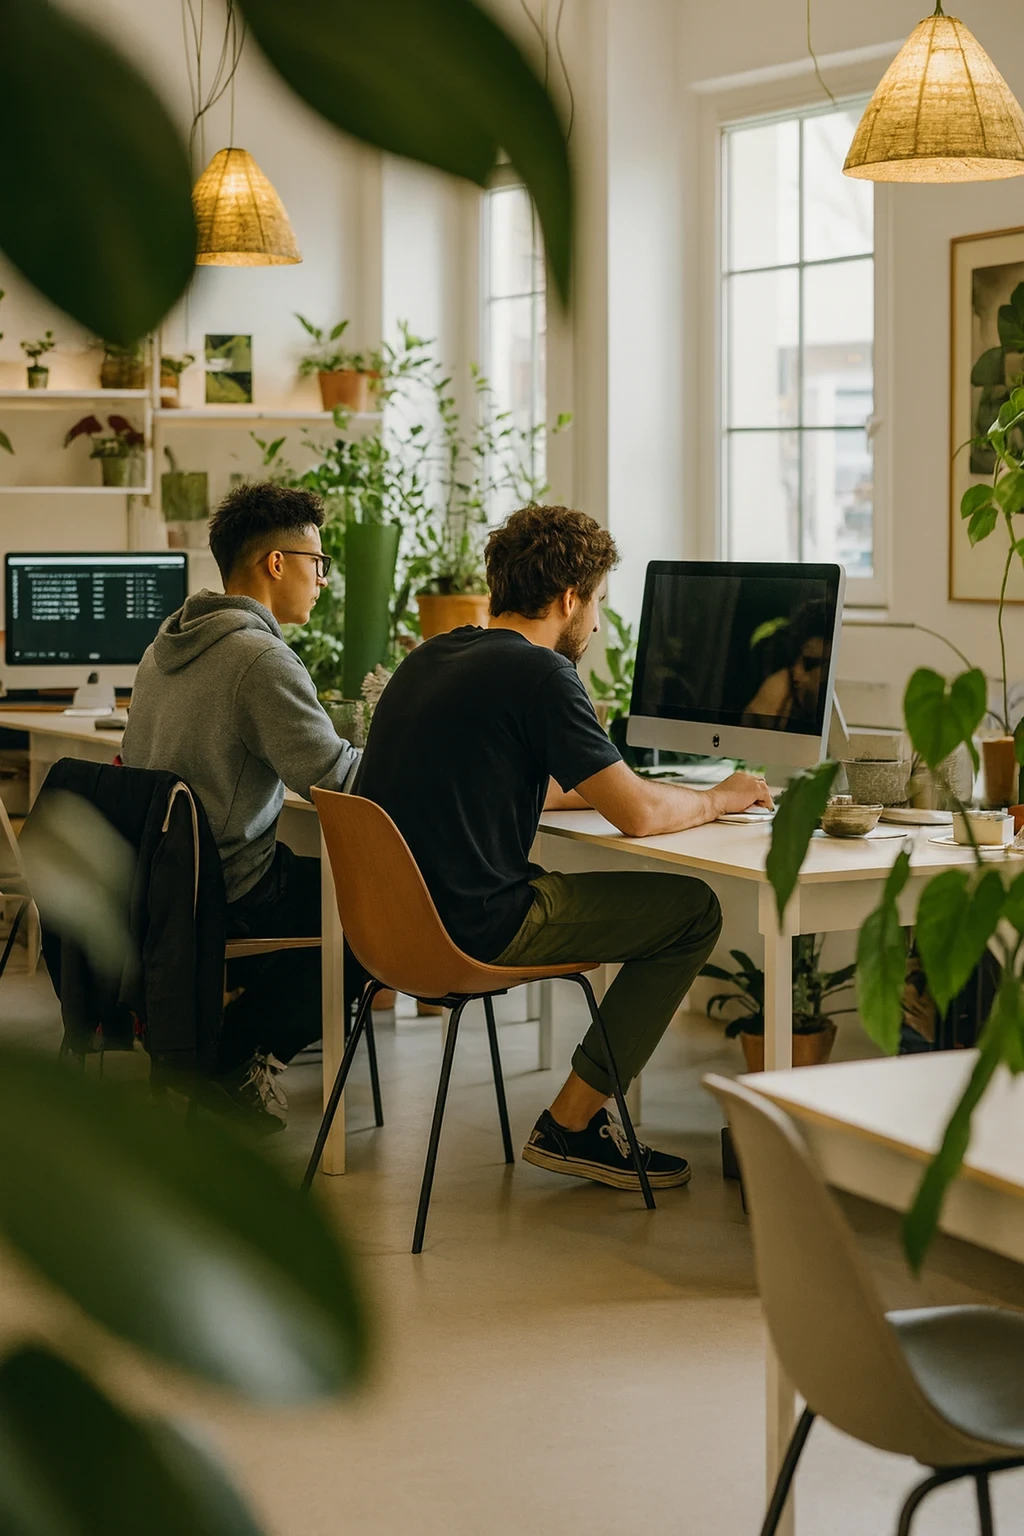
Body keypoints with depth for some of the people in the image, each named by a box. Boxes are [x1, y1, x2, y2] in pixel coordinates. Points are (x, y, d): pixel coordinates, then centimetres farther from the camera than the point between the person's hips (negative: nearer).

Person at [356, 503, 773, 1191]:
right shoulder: (540, 674, -13)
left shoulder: (431, 657, 14)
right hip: (473, 928, -9)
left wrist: (601, 786, 25)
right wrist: (720, 798, 7)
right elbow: (639, 815, -13)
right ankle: (570, 1126, 6)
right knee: (694, 910, 1)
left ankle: (583, 1110, 23)